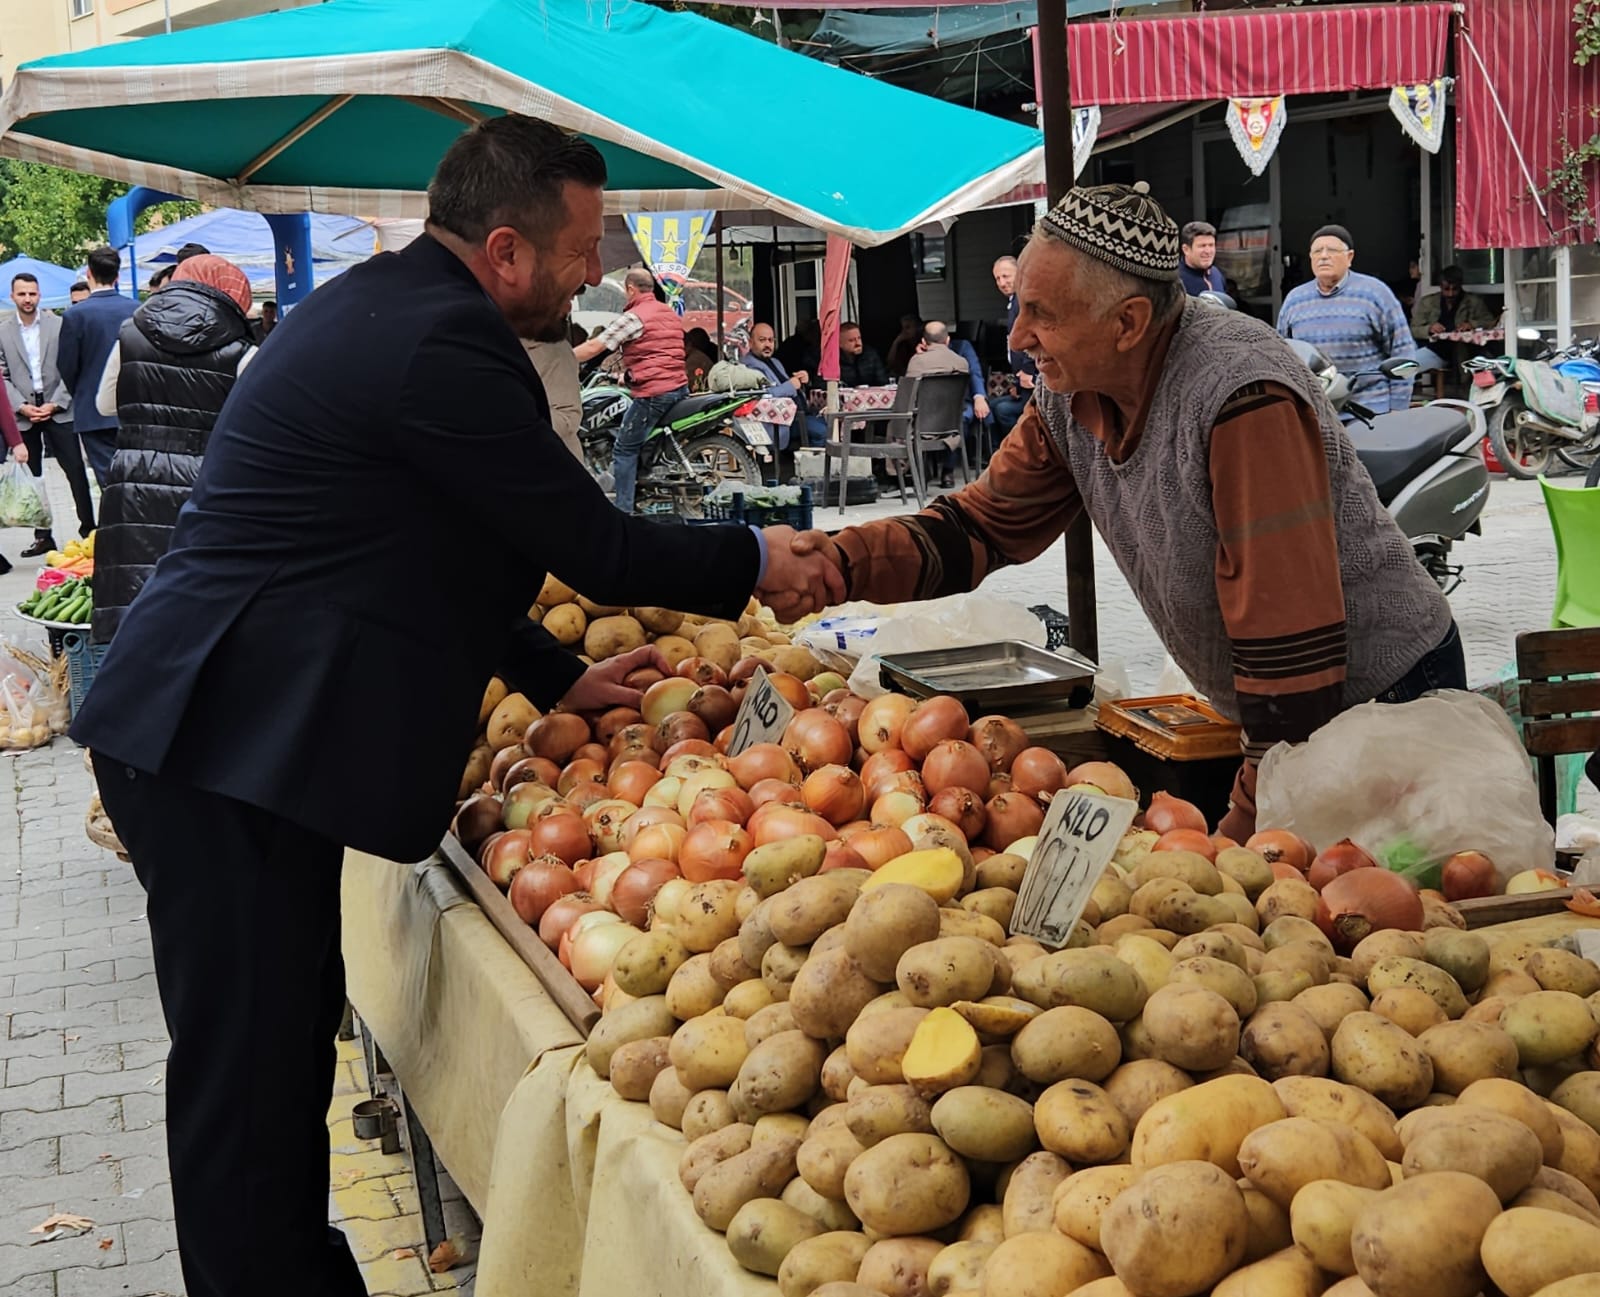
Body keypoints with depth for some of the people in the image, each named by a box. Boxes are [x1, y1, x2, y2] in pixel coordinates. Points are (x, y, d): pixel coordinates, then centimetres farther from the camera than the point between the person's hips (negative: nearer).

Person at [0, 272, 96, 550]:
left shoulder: (58, 326, 2)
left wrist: (54, 404, -9)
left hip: (57, 410, -1)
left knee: (75, 470, -3)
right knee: (31, 476, 5)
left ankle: (88, 528, 4)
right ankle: (42, 535, 10)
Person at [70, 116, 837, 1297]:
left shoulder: (382, 305, 15)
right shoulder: (441, 343, -18)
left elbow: (426, 550, 23)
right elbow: (592, 546, -12)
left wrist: (555, 677, 23)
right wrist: (757, 562, 3)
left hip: (215, 733, 11)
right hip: (229, 754, -11)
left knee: (290, 1036, 17)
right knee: (248, 1073, -3)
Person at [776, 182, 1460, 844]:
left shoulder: (1244, 399, -32)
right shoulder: (1070, 392, -5)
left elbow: (1291, 635, -31)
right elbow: (981, 526, 2)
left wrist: (1248, 825, -26)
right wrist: (844, 561, -17)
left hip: (1385, 695, -7)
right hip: (1277, 706, 7)